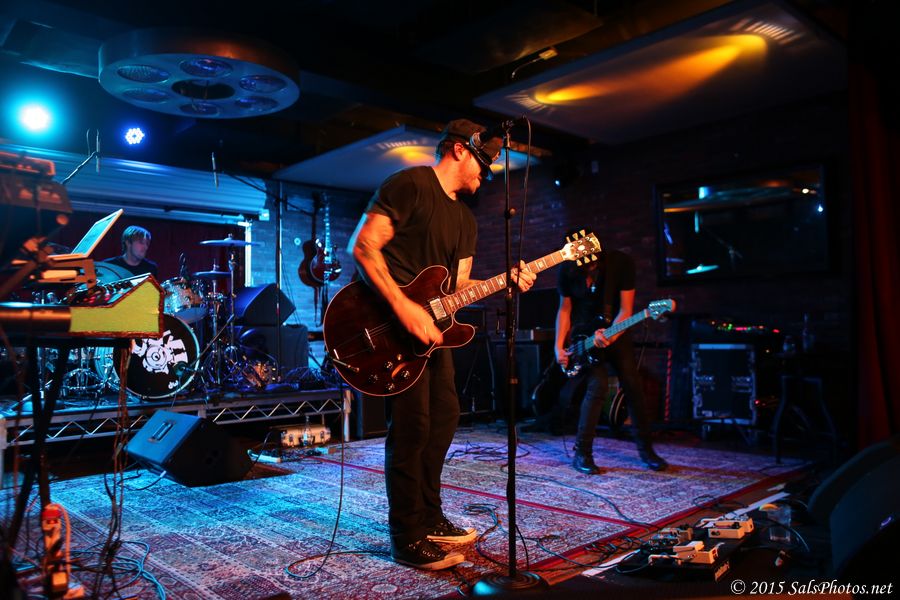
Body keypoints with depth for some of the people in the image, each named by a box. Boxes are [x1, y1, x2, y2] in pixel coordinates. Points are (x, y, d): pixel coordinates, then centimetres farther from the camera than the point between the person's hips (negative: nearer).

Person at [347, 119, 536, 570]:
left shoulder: (465, 220, 17)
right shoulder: (410, 185, -10)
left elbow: (458, 286, 14)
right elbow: (363, 245, -19)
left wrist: (505, 283, -2)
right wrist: (403, 306, -26)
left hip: (429, 322, 10)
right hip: (391, 320, -10)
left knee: (444, 415, 12)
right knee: (411, 427, -8)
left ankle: (428, 517, 27)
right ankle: (408, 538, 5)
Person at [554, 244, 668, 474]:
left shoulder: (621, 263, -17)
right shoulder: (567, 270, -12)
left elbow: (625, 310, -16)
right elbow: (565, 309, -1)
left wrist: (610, 335, -32)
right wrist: (559, 346, -8)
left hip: (616, 330, 1)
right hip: (583, 334, -1)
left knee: (632, 385, -5)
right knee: (598, 385, -18)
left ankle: (646, 450, 12)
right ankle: (582, 453, -9)